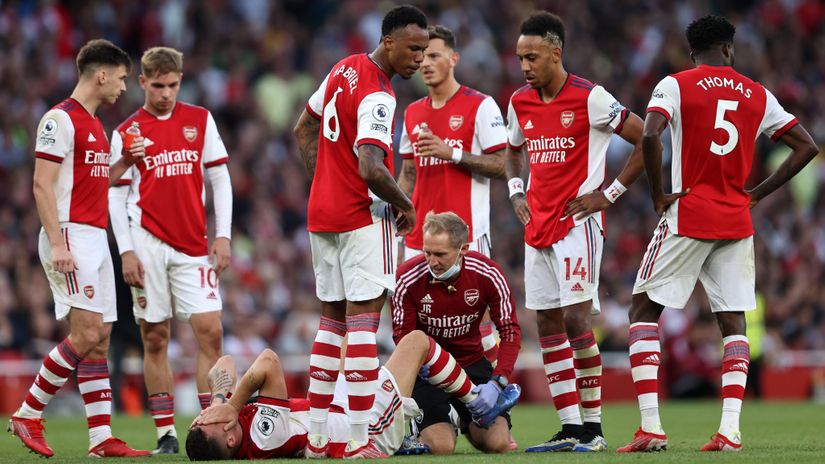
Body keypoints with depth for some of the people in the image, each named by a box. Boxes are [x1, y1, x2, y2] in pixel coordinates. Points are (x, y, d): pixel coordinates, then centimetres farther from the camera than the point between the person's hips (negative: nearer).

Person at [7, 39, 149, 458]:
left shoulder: (95, 124, 18)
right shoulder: (60, 120, -10)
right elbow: (42, 185, -15)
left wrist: (125, 161, 12)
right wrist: (57, 243, -22)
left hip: (96, 238, 9)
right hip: (70, 237, -9)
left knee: (100, 340, 4)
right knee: (86, 333, -15)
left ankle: (101, 439, 3)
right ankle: (27, 414, -5)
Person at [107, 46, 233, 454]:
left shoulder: (200, 120, 9)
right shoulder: (126, 133, 4)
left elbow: (219, 179, 10)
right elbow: (117, 196, 3)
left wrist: (222, 236, 2)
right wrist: (126, 251, -5)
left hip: (194, 247, 1)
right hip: (148, 245, -1)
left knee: (210, 330, -8)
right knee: (155, 337, 0)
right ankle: (165, 433, 4)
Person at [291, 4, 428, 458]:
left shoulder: (345, 69, 9)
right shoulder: (377, 97, -20)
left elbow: (303, 130, 21)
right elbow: (371, 169, -29)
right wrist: (405, 206, -13)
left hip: (321, 212, 9)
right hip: (363, 215, -9)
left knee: (331, 318, 13)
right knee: (363, 319, -8)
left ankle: (315, 437, 13)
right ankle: (358, 442, -11)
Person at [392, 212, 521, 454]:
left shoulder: (487, 274, -16)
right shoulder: (408, 277, -20)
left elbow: (510, 331, -10)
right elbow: (403, 336, -10)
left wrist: (497, 382, -23)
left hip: (472, 363, 2)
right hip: (427, 368, -2)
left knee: (497, 443, -14)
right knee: (442, 446, -21)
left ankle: (468, 424, 24)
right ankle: (418, 424, 17)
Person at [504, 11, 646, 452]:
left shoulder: (589, 98, -10)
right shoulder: (520, 102, 10)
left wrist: (609, 193, -9)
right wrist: (517, 193, 13)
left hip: (577, 222, -7)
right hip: (538, 227, 7)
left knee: (576, 319, -12)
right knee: (547, 324, 4)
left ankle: (593, 427, -6)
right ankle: (569, 428, 7)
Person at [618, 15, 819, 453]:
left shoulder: (676, 85, -3)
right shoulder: (757, 95, 9)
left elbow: (650, 135, -20)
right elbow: (806, 147, 10)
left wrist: (658, 195, -8)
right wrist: (758, 194, 11)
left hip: (688, 217, -3)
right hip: (737, 222, 3)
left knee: (643, 309, 5)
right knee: (733, 320, 8)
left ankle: (650, 427, -6)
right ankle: (730, 429, -6)